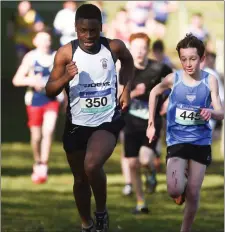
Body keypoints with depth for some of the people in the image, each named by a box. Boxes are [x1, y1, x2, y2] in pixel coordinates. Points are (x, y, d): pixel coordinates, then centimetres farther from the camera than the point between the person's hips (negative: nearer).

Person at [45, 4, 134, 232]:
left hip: (107, 121, -2)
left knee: (92, 166, -27)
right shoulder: (66, 53, -11)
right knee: (80, 178, 15)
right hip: (77, 124, 2)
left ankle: (101, 211, -1)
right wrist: (65, 78, -26)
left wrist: (127, 89, 6)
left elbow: (128, 61, 18)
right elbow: (49, 91, -7)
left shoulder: (114, 47, -7)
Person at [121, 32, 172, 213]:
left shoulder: (158, 69, -9)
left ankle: (152, 172, 16)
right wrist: (134, 93, -25)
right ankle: (140, 203, 20)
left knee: (146, 159, -22)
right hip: (132, 122, 3)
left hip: (152, 121, -2)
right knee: (133, 164, 3)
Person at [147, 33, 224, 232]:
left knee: (193, 194, 5)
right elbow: (154, 93, 12)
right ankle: (182, 181, 19)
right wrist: (151, 123, 10)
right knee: (175, 190, -18)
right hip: (177, 141, -1)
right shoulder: (173, 79, -9)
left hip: (201, 142, 1)